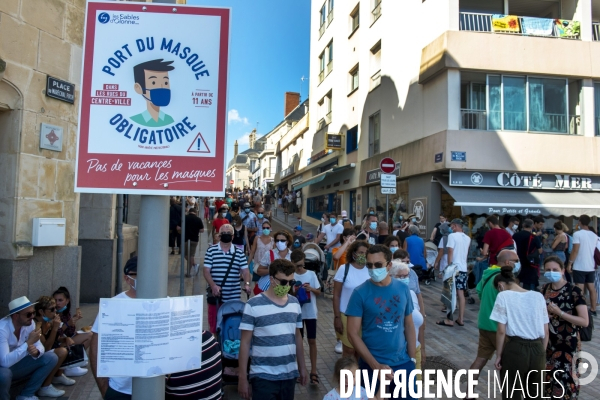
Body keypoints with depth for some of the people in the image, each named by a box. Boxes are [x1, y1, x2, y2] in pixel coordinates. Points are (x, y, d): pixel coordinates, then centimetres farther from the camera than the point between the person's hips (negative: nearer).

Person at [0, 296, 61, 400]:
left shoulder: (29, 323, -9)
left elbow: (40, 346, -4)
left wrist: (36, 351, -28)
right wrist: (28, 343, -35)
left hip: (16, 364, 6)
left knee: (51, 358, -10)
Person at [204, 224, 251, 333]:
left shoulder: (239, 253, 5)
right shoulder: (211, 250, 1)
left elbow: (245, 271, 1)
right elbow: (206, 271, -2)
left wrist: (247, 284, -19)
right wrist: (213, 286, -18)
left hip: (233, 297, 1)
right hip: (215, 296, -1)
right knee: (214, 324, 7)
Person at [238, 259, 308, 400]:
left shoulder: (295, 303, 3)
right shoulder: (254, 305, -11)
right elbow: (245, 342, -8)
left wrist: (302, 368, 14)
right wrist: (242, 377, -7)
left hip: (290, 374, 5)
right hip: (263, 376, -4)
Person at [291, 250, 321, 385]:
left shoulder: (311, 274, -4)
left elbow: (319, 292, 1)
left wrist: (311, 289, -18)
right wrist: (294, 292, -21)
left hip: (311, 312, 0)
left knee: (312, 341, 3)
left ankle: (313, 371, 10)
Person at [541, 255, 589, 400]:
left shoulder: (574, 291, -13)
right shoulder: (544, 289, 4)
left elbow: (585, 321, -17)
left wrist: (560, 313, -23)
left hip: (567, 344, -5)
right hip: (548, 342, 5)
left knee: (564, 380, -5)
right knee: (548, 377, 11)